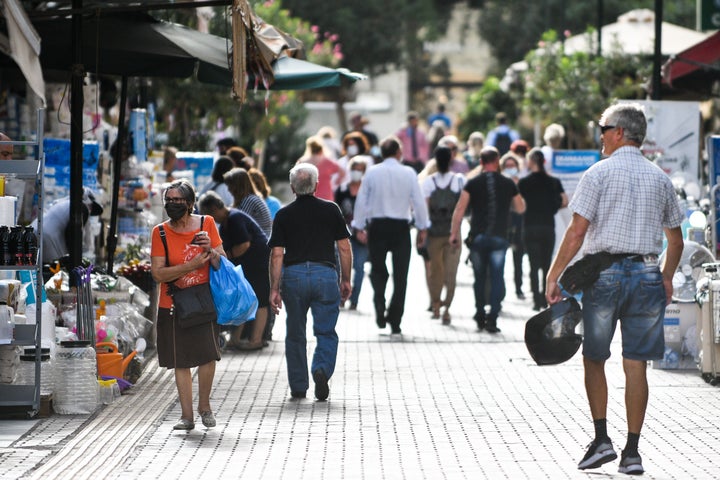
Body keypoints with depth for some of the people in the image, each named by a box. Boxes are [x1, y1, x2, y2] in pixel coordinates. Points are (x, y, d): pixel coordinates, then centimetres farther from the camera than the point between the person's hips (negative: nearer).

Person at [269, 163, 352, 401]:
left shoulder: (284, 215, 4)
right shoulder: (331, 210, 5)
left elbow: (277, 254, -1)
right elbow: (344, 248, 4)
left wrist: (275, 288, 1)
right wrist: (346, 280, 14)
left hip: (293, 275, 1)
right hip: (325, 273, -1)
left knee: (295, 335, 13)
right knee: (326, 332, 5)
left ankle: (298, 387, 17)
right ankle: (322, 369, -21)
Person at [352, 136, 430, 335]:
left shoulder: (372, 173, -2)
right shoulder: (408, 173, -4)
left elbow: (361, 200, 0)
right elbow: (419, 201, -2)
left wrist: (360, 227, 6)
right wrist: (422, 228, 7)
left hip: (377, 226, 1)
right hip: (401, 227, -1)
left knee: (378, 270, 16)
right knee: (400, 275, 6)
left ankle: (379, 307, -7)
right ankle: (395, 321, 5)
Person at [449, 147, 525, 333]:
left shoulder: (473, 183, 1)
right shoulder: (508, 184, 3)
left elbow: (460, 209, -3)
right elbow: (521, 208, 14)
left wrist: (454, 233, 2)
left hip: (477, 236, 1)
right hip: (499, 238, -1)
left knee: (479, 278, 12)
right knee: (497, 277, -1)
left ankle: (480, 316, 17)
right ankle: (492, 318, -10)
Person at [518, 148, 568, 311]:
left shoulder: (524, 183, -4)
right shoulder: (554, 182, 3)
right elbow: (564, 202, -2)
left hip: (530, 227, -2)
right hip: (548, 227, 2)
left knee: (534, 265, 0)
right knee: (547, 265, 12)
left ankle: (537, 301, -7)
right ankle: (545, 300, 13)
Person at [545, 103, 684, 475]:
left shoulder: (600, 172, -4)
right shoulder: (660, 178, 9)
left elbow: (577, 231, -10)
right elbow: (675, 239, 14)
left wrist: (553, 276, -5)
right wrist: (667, 277, 28)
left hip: (605, 273, -3)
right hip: (647, 274, 3)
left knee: (594, 358, 11)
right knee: (636, 365, 4)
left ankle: (601, 439, 3)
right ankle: (632, 451, 3)